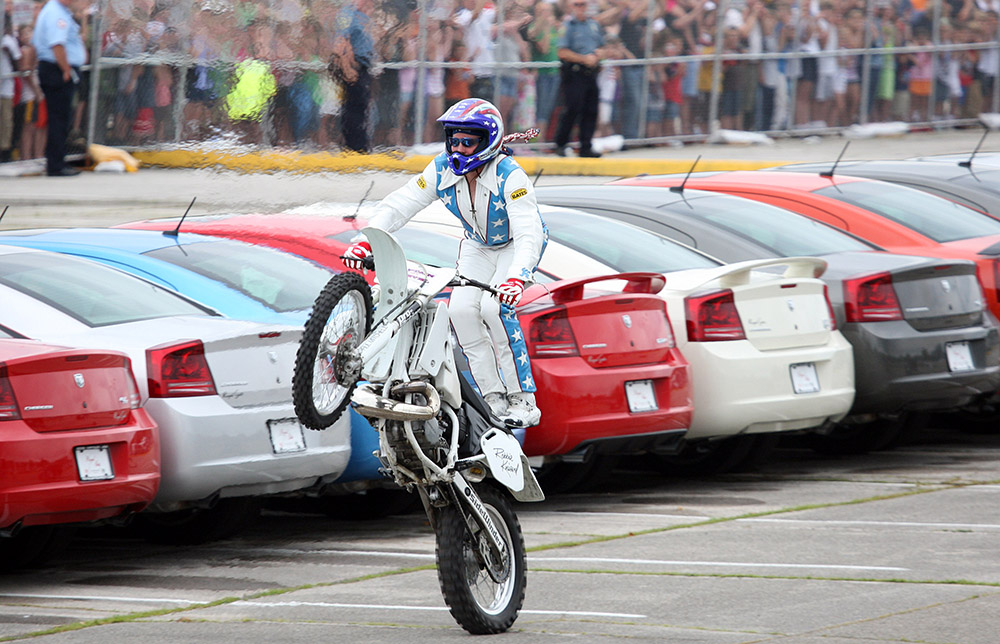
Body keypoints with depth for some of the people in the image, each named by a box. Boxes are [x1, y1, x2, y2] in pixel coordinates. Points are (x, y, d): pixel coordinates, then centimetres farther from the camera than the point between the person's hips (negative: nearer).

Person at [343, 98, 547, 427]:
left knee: (495, 307, -28)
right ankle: (493, 397, -10)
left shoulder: (509, 176, -32)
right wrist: (366, 242, -30)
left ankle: (523, 399, -19)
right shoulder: (443, 169, -17)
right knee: (462, 308, -17)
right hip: (478, 247, 6)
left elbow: (529, 234, -41)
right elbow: (399, 205, -15)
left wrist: (515, 278, -57)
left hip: (516, 246, -5)